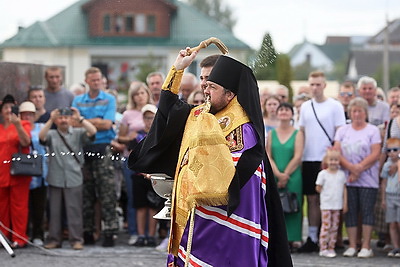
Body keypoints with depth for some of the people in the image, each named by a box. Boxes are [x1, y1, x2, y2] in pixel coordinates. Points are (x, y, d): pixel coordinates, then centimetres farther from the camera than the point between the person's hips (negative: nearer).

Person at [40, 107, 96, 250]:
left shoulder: (78, 134, 8)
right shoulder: (52, 134, 9)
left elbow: (92, 131, -7)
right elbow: (41, 137, -10)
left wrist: (80, 118, -11)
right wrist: (50, 120, -14)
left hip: (74, 179, -1)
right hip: (55, 179, 1)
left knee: (74, 209, -3)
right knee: (54, 210, 5)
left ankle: (76, 239, 0)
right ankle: (54, 239, 11)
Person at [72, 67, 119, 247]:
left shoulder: (109, 100, 6)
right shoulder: (78, 101, 15)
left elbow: (107, 124, -6)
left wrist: (84, 121, -2)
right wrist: (97, 121, -8)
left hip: (103, 148, -3)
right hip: (83, 149, 3)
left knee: (107, 192, -8)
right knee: (85, 193, 5)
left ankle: (109, 232, -8)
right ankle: (87, 232, 10)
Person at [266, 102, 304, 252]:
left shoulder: (297, 134, 4)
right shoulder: (271, 134, 12)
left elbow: (297, 157, -4)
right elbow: (268, 156, 4)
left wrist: (285, 175, -9)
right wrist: (278, 174, -9)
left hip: (293, 177, -2)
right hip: (274, 177, 2)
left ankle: (292, 240, -2)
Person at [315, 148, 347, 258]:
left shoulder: (342, 174, 8)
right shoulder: (323, 174, -3)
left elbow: (344, 189, 10)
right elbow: (318, 188, 1)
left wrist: (345, 203, 7)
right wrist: (326, 194, -1)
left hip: (337, 205, 4)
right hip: (326, 205, -4)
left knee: (335, 227, 5)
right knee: (326, 226, -8)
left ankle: (331, 248, 11)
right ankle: (323, 249, -6)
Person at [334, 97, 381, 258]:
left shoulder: (372, 130, 5)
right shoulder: (342, 130, 13)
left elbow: (375, 154, -4)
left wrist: (359, 169, -12)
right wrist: (351, 167, -12)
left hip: (368, 179, -2)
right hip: (347, 178, 3)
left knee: (367, 211, -5)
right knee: (350, 211, 2)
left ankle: (366, 247, -3)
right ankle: (352, 246, 6)